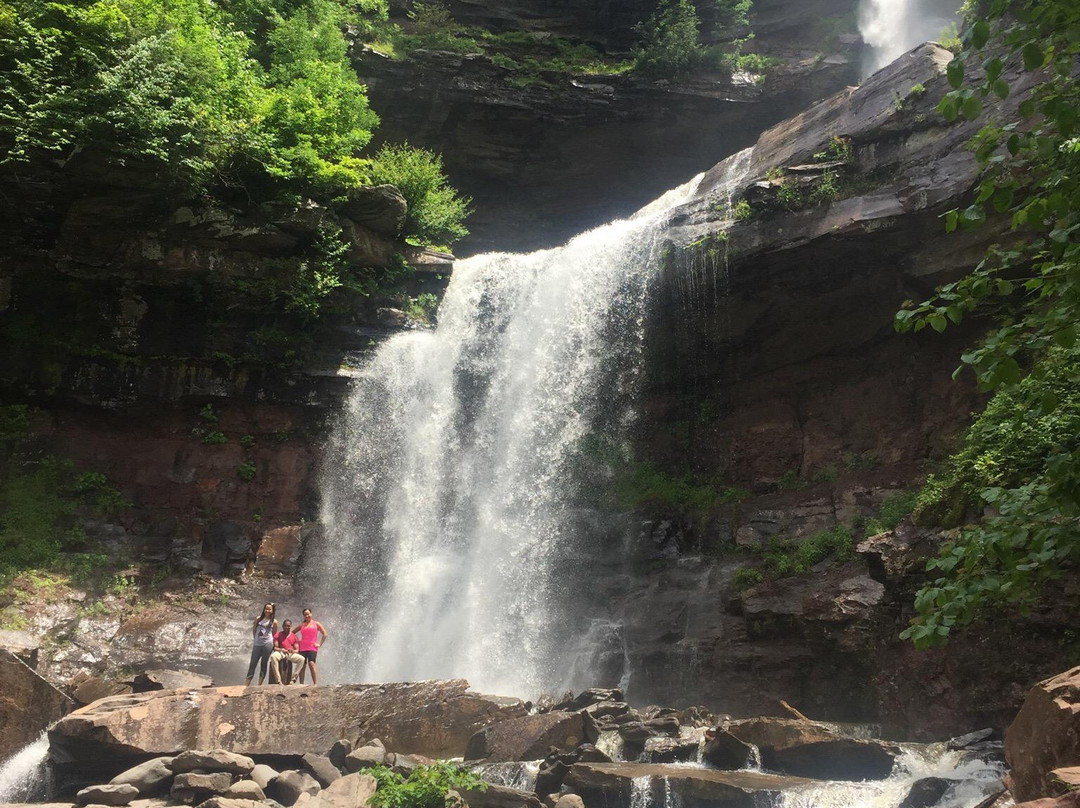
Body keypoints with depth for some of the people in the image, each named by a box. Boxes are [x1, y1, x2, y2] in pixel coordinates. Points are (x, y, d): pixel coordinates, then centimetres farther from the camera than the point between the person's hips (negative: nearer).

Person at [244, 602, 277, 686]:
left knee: (263, 664, 1)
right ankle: (246, 684, 2)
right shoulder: (258, 619, 8)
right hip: (257, 644, 2)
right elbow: (254, 630, 15)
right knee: (252, 663, 0)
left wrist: (274, 644, 3)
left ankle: (259, 684, 4)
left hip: (267, 644, -2)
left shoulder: (274, 622, 5)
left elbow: (274, 634, 10)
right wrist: (256, 639, 11)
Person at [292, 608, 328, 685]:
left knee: (311, 663, -21)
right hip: (302, 648, 4)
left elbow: (325, 634, 7)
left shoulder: (316, 624, 11)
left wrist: (319, 644, -2)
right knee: (302, 666, 0)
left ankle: (316, 683, -28)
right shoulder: (302, 625, 17)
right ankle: (301, 684, 5)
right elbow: (292, 633, 24)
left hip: (312, 647, -4)